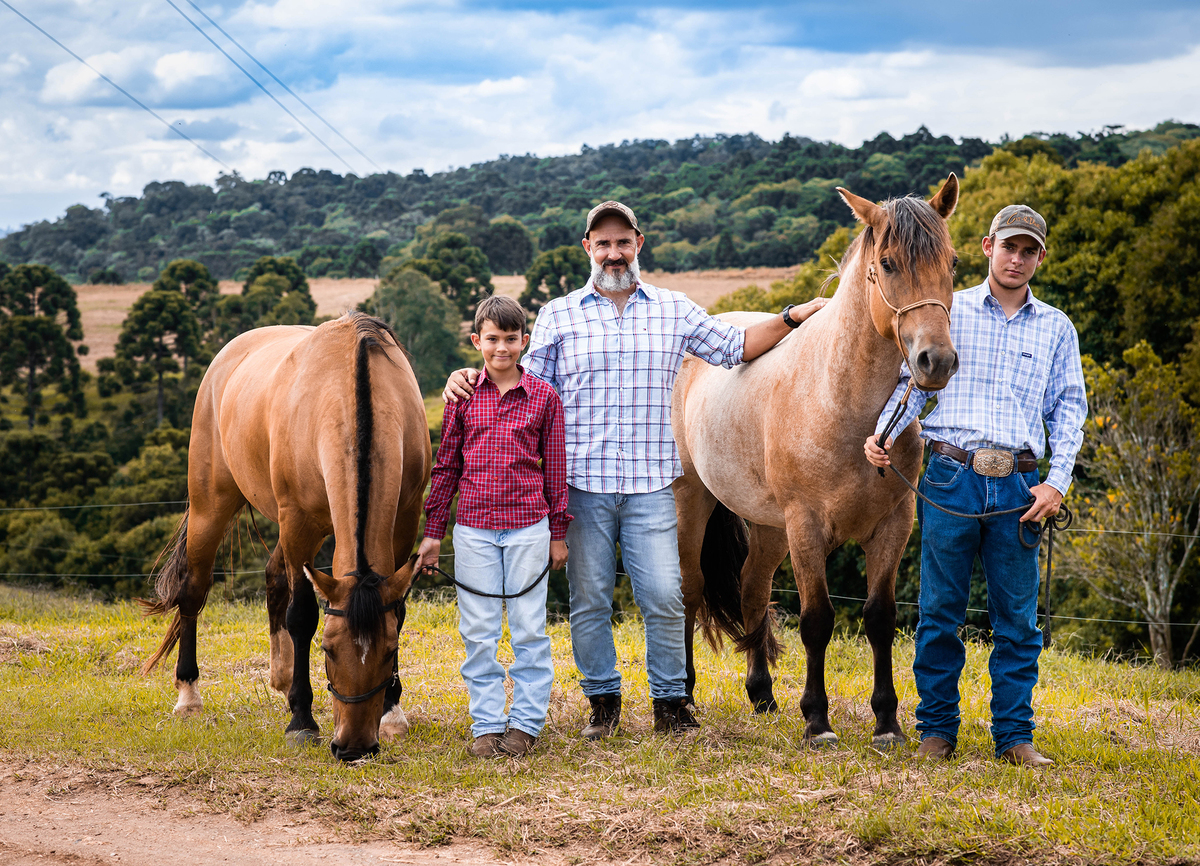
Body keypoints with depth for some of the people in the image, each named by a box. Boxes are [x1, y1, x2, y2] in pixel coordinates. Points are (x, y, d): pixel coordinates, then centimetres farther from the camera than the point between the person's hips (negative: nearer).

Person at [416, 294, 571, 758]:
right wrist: (432, 530, 7)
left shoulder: (543, 397, 0)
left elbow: (555, 468, 5)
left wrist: (558, 532, 6)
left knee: (529, 629, 4)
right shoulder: (462, 396, 3)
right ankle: (487, 724, 14)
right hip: (474, 527, 1)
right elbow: (445, 466, 8)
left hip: (528, 526, -1)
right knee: (478, 633, 5)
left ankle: (527, 722, 14)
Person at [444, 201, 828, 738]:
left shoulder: (674, 311, 9)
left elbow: (736, 347, 17)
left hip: (651, 483, 0)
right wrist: (471, 379, -7)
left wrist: (794, 317, 10)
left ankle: (670, 702, 10)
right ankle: (602, 701, 19)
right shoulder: (558, 316, 6)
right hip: (582, 481, 0)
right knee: (589, 598, 5)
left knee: (664, 597, -4)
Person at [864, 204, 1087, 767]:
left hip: (1020, 487, 1)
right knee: (940, 612, 3)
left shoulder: (1056, 328, 11)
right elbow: (914, 382, 6)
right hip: (952, 477, -1)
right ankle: (937, 730, 13)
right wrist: (882, 432, -11)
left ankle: (1015, 735, 12)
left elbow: (1068, 408, 10)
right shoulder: (947, 312, 7)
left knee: (1018, 619, 4)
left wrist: (1058, 482, -1)